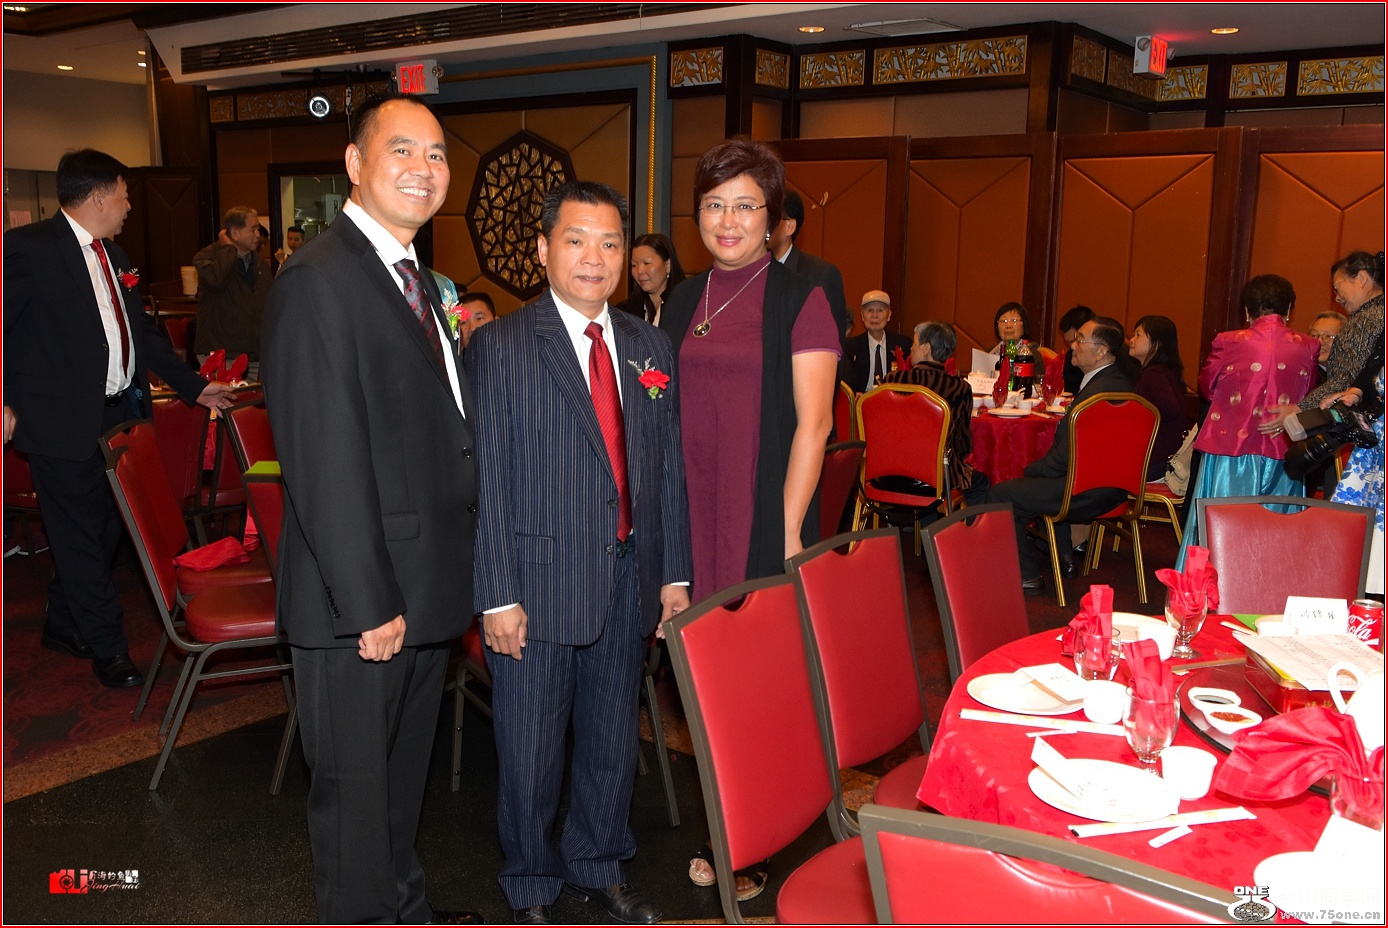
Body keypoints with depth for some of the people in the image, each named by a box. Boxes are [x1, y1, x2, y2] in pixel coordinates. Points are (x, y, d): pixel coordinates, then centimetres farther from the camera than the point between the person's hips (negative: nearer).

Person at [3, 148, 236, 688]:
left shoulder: (112, 254, 15)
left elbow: (141, 332, 22)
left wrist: (193, 386, 21)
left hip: (119, 413, 8)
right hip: (66, 421, -8)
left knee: (105, 527, 16)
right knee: (81, 536, 4)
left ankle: (63, 626, 35)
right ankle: (107, 648, 17)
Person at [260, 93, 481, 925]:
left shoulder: (418, 278, 13)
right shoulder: (319, 281, -18)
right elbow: (325, 464, -22)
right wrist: (370, 603, -21)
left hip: (427, 588, 10)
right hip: (360, 603, -9)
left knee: (406, 770, 25)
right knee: (355, 781, 10)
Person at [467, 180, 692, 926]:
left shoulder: (651, 348, 8)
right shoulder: (499, 346, -7)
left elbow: (669, 467, 9)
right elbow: (487, 478, -10)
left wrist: (675, 573, 7)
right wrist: (497, 596, -13)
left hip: (629, 582, 5)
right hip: (538, 583, -4)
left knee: (614, 738, 18)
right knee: (530, 750, 10)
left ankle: (598, 866, 41)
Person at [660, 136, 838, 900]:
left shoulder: (800, 301, -4)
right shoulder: (683, 303, 11)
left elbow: (812, 424, -8)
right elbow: (666, 418, 15)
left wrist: (789, 531, -13)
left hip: (767, 515, -5)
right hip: (692, 515, 5)